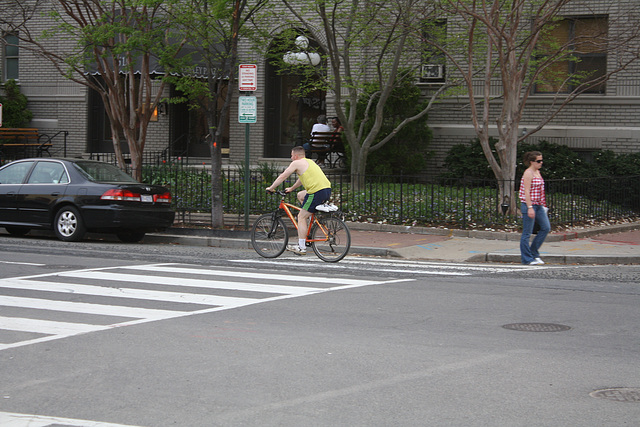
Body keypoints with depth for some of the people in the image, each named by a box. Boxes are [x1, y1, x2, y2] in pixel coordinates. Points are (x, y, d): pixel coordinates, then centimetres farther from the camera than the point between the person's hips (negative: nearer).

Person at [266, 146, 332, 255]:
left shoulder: (296, 163, 2)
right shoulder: (309, 162, 27)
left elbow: (282, 177, 7)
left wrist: (271, 188, 19)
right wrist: (291, 188, 51)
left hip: (317, 192, -9)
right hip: (327, 190, 9)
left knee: (301, 217, -2)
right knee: (300, 195, 30)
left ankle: (301, 247, -5)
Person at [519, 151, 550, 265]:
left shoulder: (537, 172, 15)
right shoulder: (528, 173, -12)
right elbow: (526, 192, -18)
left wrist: (542, 205, 22)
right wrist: (530, 208, -23)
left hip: (538, 206, 9)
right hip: (528, 205, -9)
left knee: (546, 227, 5)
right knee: (527, 233, -3)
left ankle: (533, 252, 15)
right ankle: (527, 259, 3)